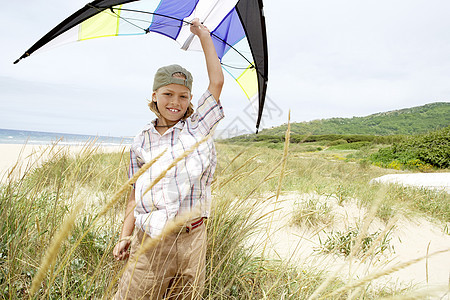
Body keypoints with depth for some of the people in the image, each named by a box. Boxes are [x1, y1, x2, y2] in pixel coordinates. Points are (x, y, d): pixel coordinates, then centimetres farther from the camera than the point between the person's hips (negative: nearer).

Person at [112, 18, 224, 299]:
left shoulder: (198, 126, 5)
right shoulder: (141, 143, 9)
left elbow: (217, 82, 1)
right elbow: (136, 192, 11)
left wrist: (204, 35, 9)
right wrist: (125, 235, 5)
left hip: (191, 242, 0)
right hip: (149, 243, 1)